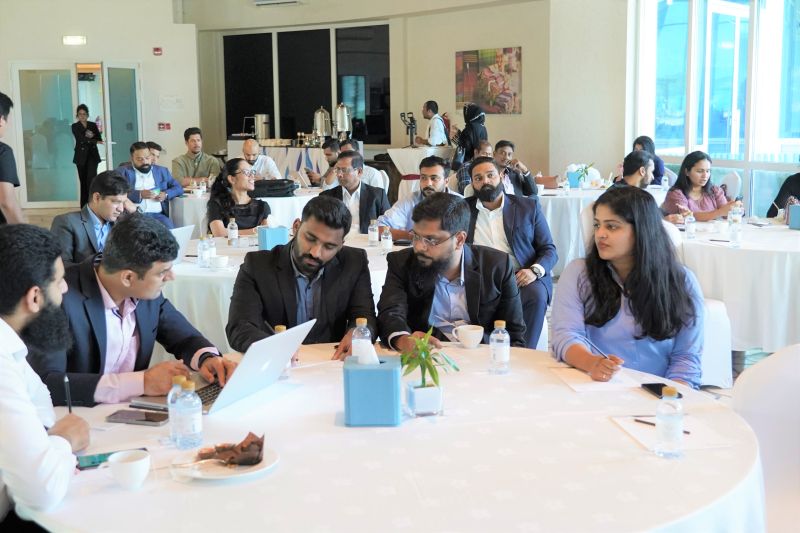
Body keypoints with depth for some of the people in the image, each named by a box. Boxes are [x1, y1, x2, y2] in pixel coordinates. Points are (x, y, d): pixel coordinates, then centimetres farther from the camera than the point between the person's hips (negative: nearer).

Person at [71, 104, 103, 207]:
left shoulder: (93, 125, 8)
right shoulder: (75, 126, 0)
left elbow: (100, 139, 3)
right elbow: (81, 138, -14)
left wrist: (92, 136, -16)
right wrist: (94, 140, -24)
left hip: (92, 155, 0)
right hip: (81, 156, 0)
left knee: (91, 179, -15)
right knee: (83, 181, 4)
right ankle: (84, 206, 10)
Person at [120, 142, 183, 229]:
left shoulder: (162, 171, 22)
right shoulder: (124, 172, 11)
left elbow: (178, 188, 19)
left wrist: (166, 194, -1)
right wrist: (139, 194, -14)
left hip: (158, 214, 3)